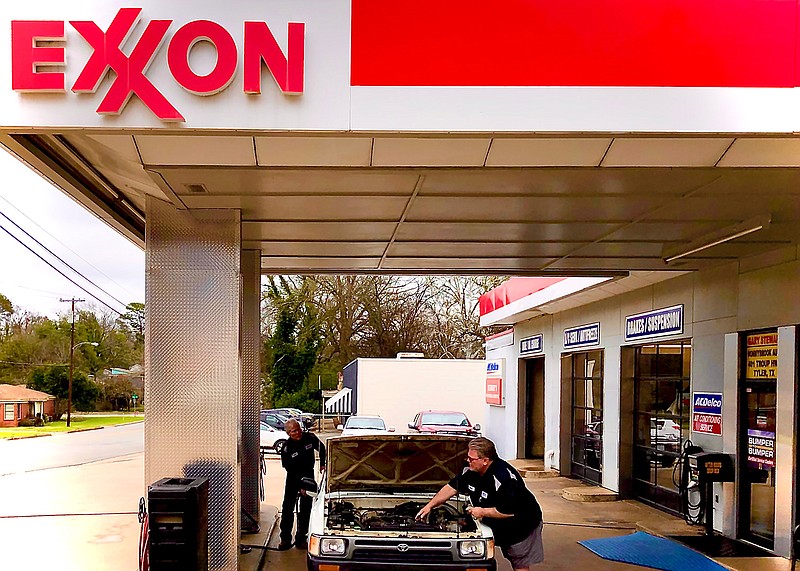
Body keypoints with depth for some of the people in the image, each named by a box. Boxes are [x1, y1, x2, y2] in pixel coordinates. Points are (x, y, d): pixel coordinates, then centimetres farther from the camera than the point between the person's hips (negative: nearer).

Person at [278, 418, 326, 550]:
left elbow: (321, 449, 8)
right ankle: (285, 539, 5)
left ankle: (301, 538, 11)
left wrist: (322, 464, 1)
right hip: (293, 479, -2)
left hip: (308, 476, 2)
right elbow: (290, 470, -15)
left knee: (306, 509, 3)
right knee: (288, 508, -3)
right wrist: (300, 487, -19)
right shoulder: (287, 448, -19)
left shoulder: (310, 438, -13)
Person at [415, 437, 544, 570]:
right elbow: (451, 487, 6)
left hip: (522, 526, -8)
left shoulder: (503, 478, -33)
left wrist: (482, 512, -24)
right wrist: (429, 506, 4)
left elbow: (510, 511, -34)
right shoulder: (471, 472, -7)